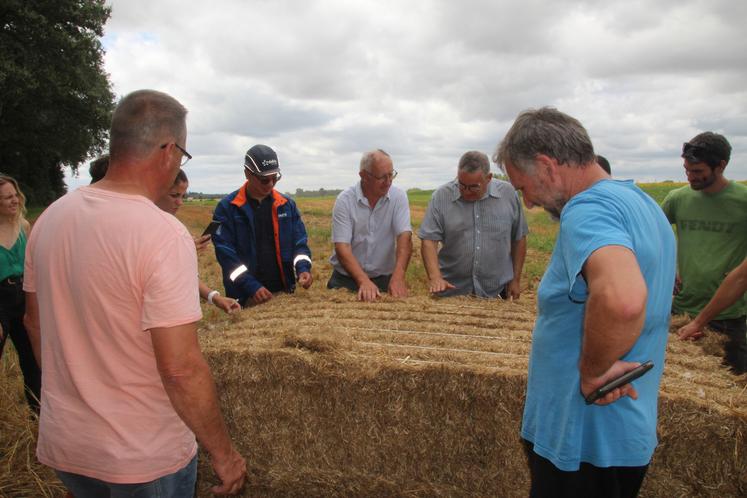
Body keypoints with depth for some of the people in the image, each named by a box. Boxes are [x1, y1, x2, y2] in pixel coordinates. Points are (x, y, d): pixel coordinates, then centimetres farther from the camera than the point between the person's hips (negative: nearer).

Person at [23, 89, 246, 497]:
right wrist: (223, 454, -14)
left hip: (63, 444, 6)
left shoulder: (49, 218, -4)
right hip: (144, 456, -5)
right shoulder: (163, 234, -25)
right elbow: (181, 369, -26)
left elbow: (34, 323, 7)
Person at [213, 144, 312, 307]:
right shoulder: (227, 207, -5)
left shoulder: (287, 204, 6)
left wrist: (303, 268, -13)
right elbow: (225, 251, -11)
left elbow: (300, 242, 7)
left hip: (283, 291, 3)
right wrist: (251, 286, -20)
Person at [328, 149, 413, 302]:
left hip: (384, 278, 1)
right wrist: (363, 281, -29)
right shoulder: (345, 200, -8)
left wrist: (398, 277, -30)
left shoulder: (398, 197, -3)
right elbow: (342, 247, -15)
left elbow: (404, 237, -13)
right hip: (346, 278, -1)